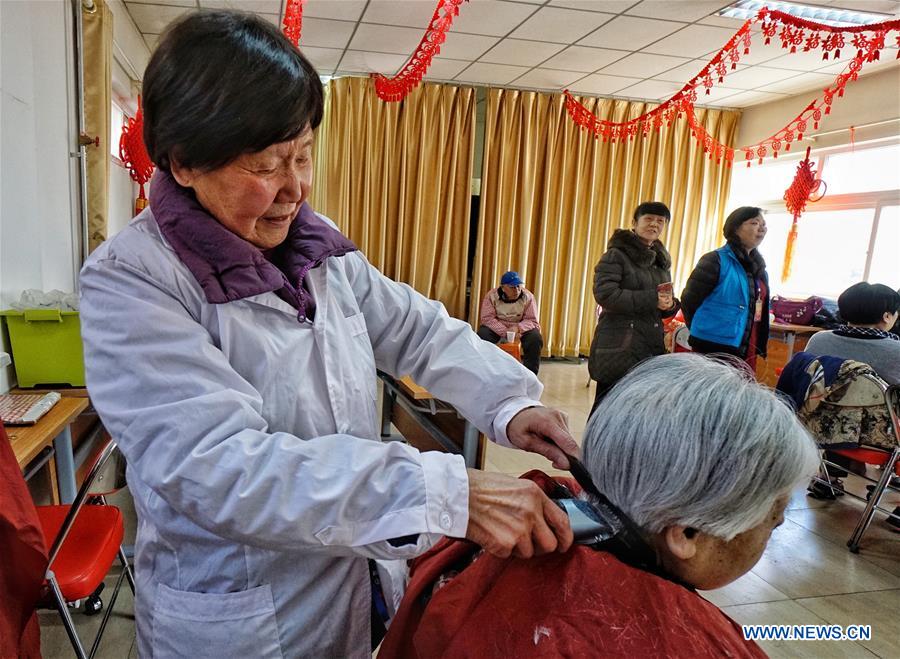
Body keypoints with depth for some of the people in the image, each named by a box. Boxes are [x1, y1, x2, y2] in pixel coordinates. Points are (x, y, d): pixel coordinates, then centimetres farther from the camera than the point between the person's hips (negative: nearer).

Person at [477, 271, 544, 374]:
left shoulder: (528, 297, -11)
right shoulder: (492, 295, -12)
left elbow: (532, 320, -11)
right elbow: (487, 318, -18)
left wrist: (518, 328, -32)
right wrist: (505, 332, -31)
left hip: (521, 328, 1)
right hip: (497, 328, 0)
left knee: (536, 339, -27)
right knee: (482, 335, -29)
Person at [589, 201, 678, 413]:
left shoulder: (661, 261, 19)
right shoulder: (616, 255, -2)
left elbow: (665, 305, 22)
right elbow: (605, 294, -16)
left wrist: (670, 305, -3)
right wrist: (651, 299, -17)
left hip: (651, 346, 6)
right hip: (619, 347, -6)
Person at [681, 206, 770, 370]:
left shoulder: (758, 267, 13)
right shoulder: (716, 260, -9)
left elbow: (760, 309, 19)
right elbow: (688, 300, -7)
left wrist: (760, 347, 13)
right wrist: (704, 331, 4)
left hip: (747, 353, 7)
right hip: (713, 349, -7)